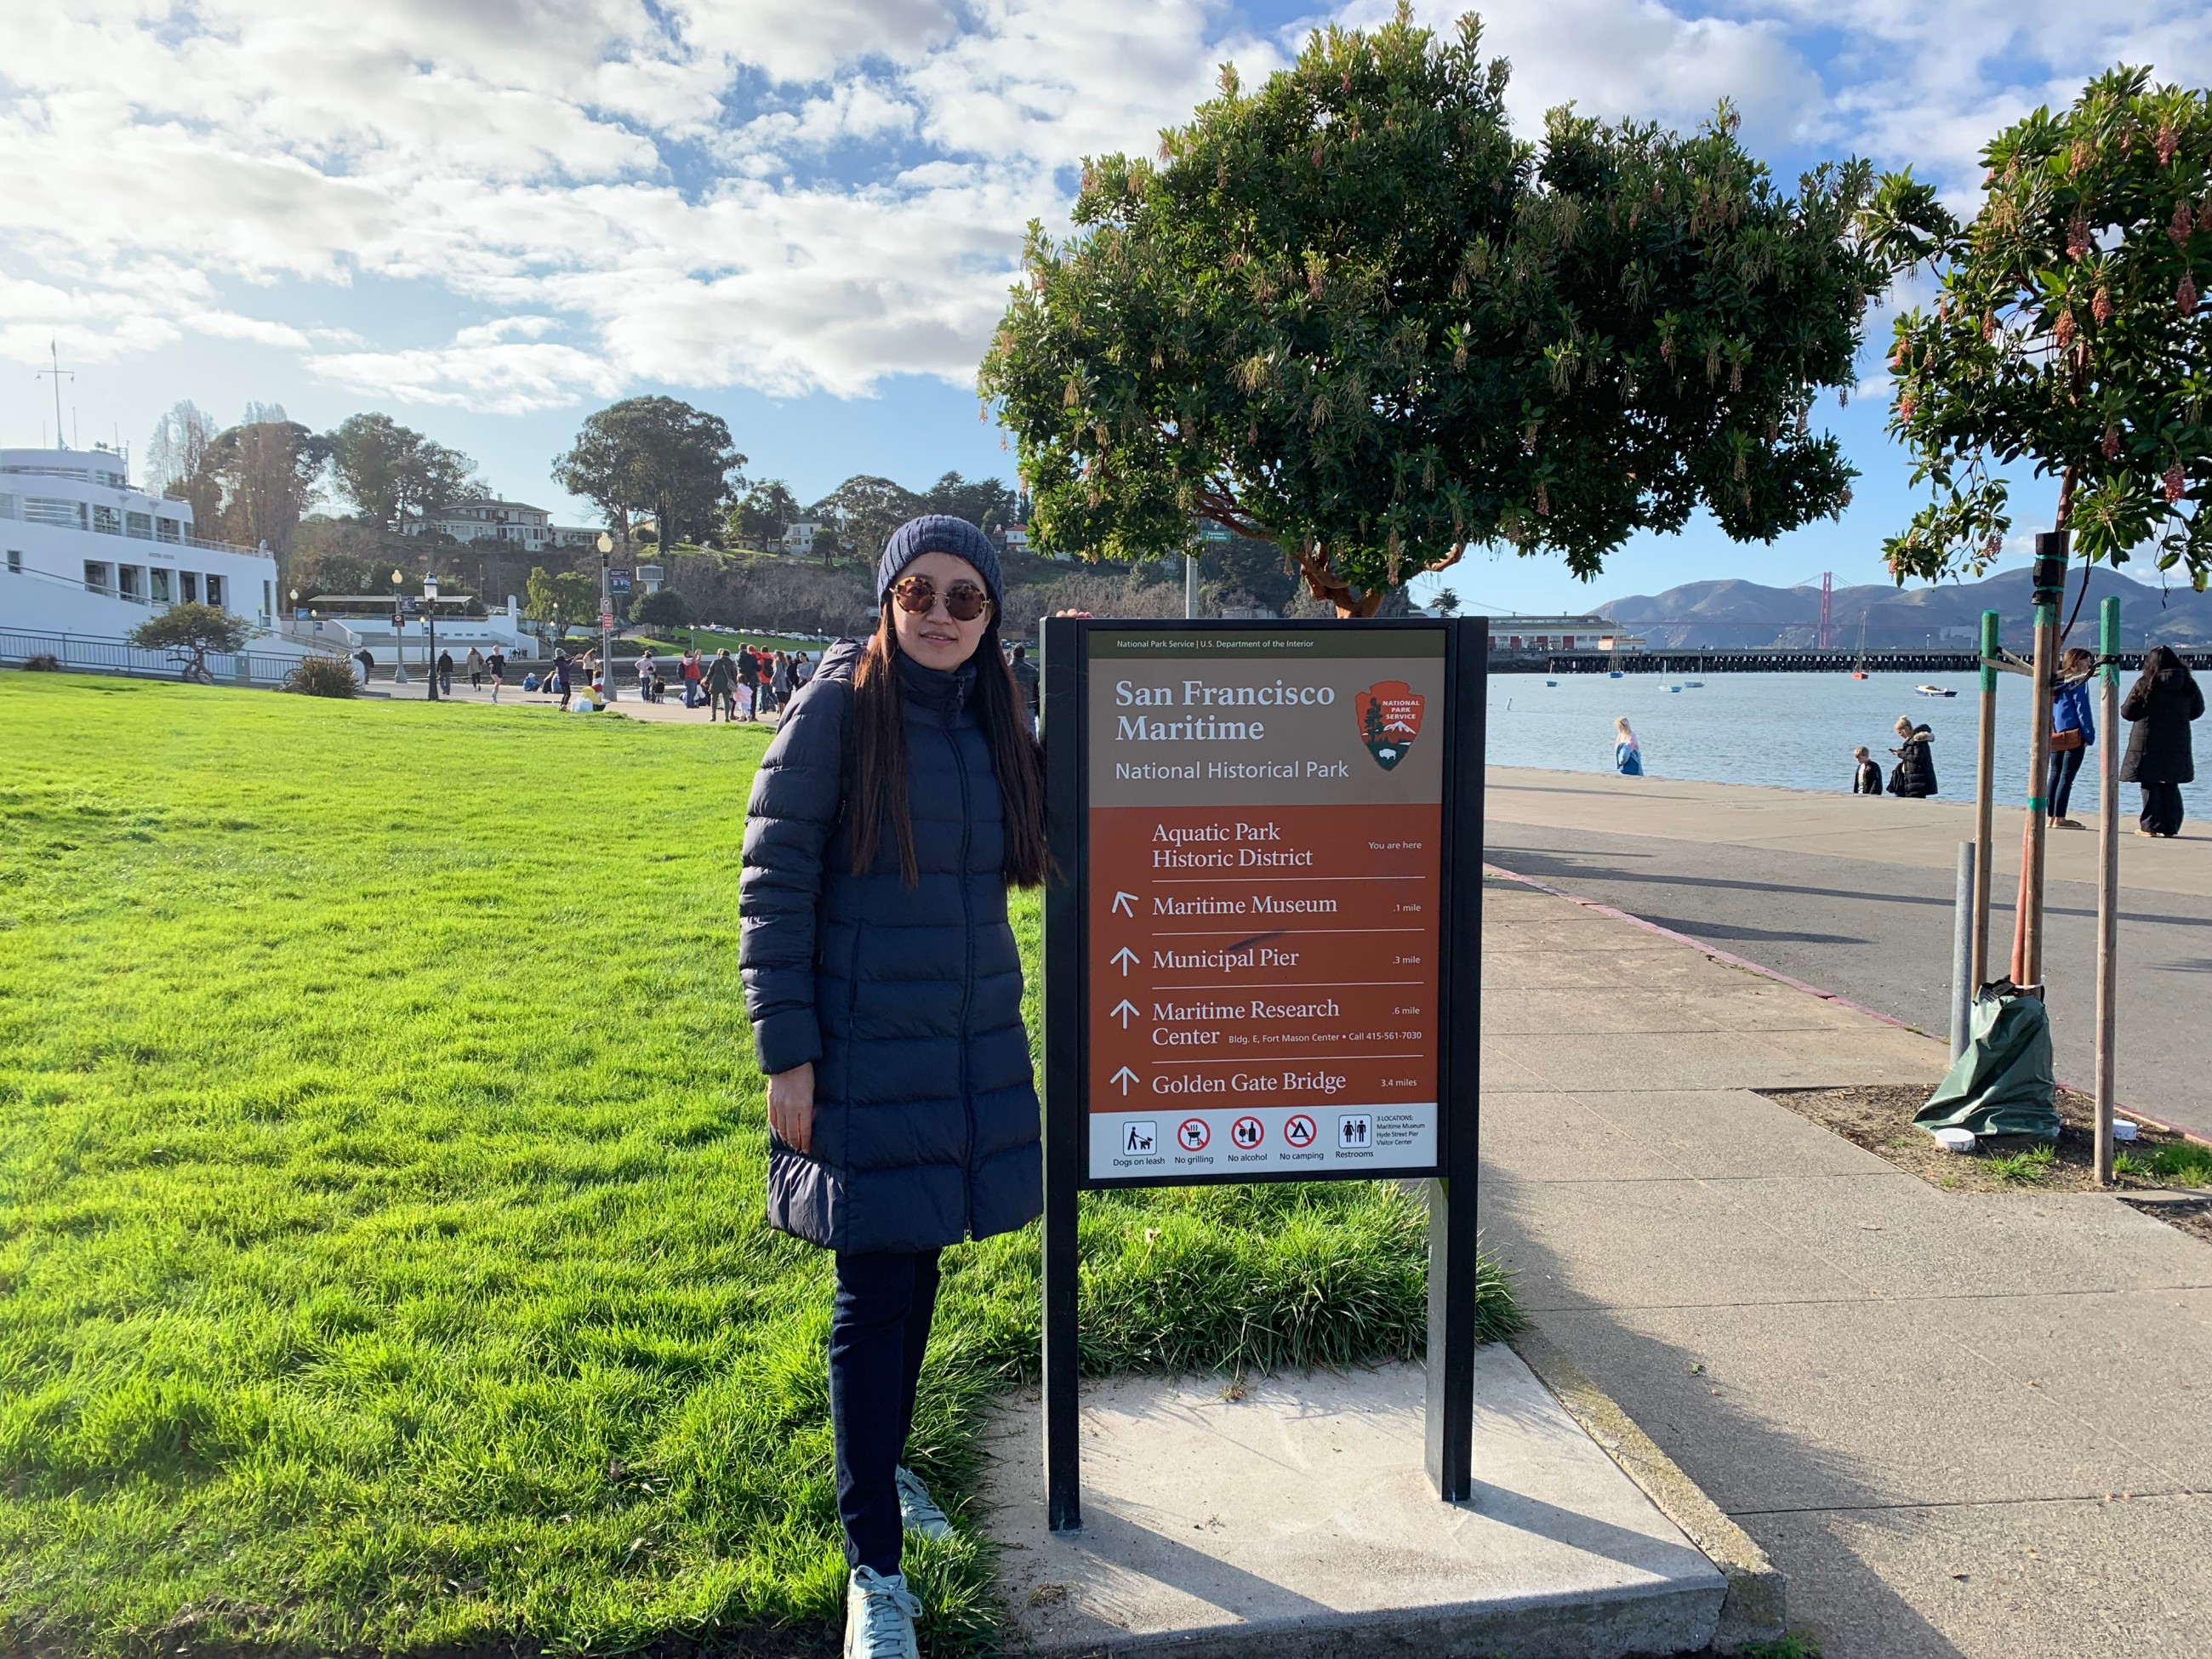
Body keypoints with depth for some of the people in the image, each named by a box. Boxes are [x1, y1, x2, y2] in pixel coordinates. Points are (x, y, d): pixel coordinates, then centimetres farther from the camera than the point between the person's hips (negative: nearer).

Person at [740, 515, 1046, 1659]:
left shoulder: (994, 720, 6)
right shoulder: (836, 708, -10)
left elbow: (1038, 848, 14)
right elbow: (772, 881, -11)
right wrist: (785, 1050, -13)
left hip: (974, 1054, 5)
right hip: (863, 1059, -5)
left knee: (916, 1275, 18)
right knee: (876, 1296, 0)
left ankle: (882, 1464, 41)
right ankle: (874, 1567, 15)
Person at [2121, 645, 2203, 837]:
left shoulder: (2145, 684, -11)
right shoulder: (2188, 684, 0)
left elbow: (2127, 713, -6)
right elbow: (2198, 710, 11)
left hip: (2149, 742, -4)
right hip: (2177, 744, 4)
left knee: (2150, 784, 3)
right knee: (2171, 786, 12)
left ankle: (2151, 826, 1)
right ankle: (2171, 827, 12)